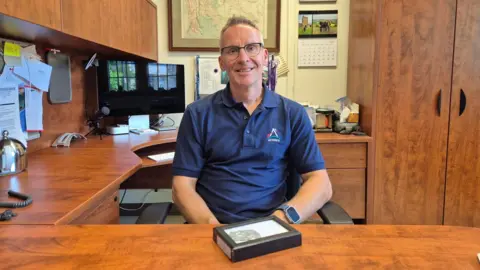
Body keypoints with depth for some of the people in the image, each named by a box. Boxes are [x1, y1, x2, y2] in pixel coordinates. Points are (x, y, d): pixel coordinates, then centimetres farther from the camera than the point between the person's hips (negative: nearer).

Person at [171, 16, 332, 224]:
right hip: (213, 231, 0)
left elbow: (321, 183, 1)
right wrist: (212, 226, -18)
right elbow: (182, 186, 0)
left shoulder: (292, 114, 5)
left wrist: (285, 217, -18)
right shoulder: (198, 114, 4)